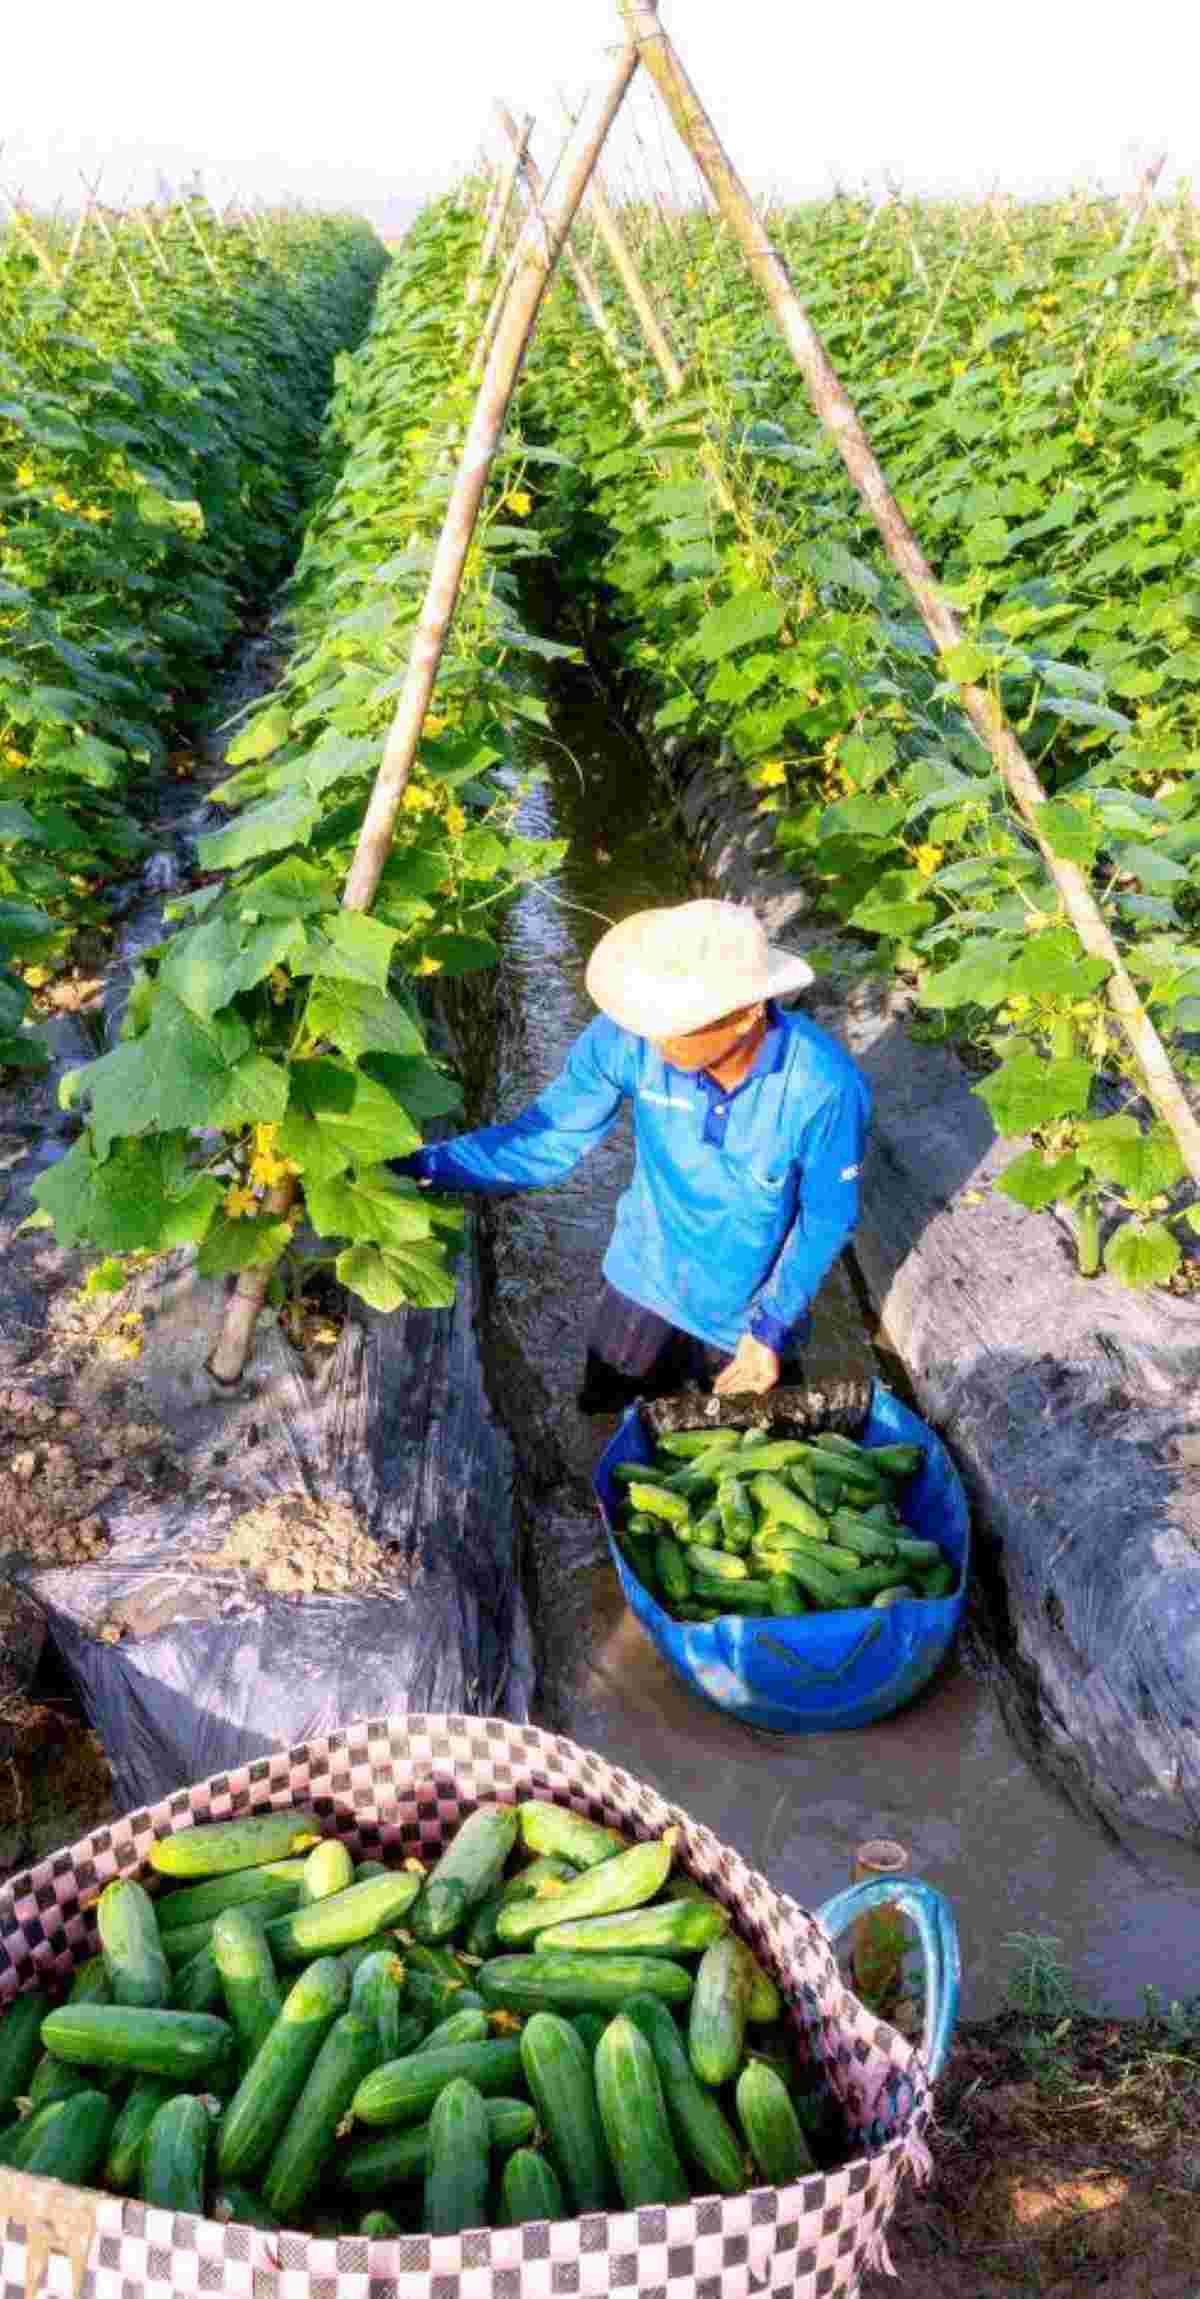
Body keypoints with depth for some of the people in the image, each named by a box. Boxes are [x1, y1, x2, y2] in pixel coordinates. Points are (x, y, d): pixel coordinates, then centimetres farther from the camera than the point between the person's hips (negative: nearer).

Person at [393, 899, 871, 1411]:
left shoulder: (824, 1085, -34)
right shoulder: (631, 1035, -29)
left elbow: (828, 1214, -17)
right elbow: (546, 1139, -20)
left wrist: (774, 1327, -17)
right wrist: (418, 1166, -31)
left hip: (750, 1306, -2)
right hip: (648, 1278, 2)